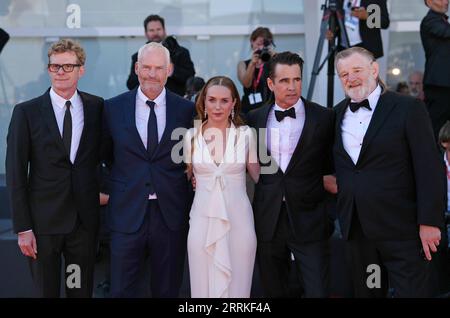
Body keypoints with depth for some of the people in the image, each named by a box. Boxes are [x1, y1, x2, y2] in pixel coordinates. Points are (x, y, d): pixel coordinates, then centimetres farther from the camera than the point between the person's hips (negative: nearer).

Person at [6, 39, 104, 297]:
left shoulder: (97, 107, 2)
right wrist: (23, 228, -8)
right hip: (43, 221, -1)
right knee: (46, 290, 9)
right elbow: (16, 174, -5)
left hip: (85, 219, 2)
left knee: (82, 290, 10)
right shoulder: (26, 112, -4)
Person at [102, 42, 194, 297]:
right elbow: (105, 154, 13)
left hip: (171, 216, 0)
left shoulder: (187, 110, 0)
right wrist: (107, 189, 10)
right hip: (127, 214, 0)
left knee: (168, 290, 13)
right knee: (122, 289, 4)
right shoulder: (113, 108, 0)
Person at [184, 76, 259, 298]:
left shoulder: (246, 134, 0)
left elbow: (259, 176, 10)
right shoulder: (191, 136, 3)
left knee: (237, 284, 6)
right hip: (203, 221, 1)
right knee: (204, 284, 6)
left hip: (238, 220, -1)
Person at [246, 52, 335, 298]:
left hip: (309, 221, -2)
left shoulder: (324, 118, -2)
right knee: (273, 291, 12)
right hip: (267, 220, 3)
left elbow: (331, 166, 5)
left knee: (319, 291, -5)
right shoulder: (255, 118, 5)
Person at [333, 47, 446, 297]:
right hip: (357, 228, 5)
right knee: (366, 291, 13)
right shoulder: (337, 114, 11)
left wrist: (430, 221, -14)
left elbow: (430, 169, -10)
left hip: (400, 229, -5)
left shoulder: (409, 109, -6)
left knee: (412, 291, -4)